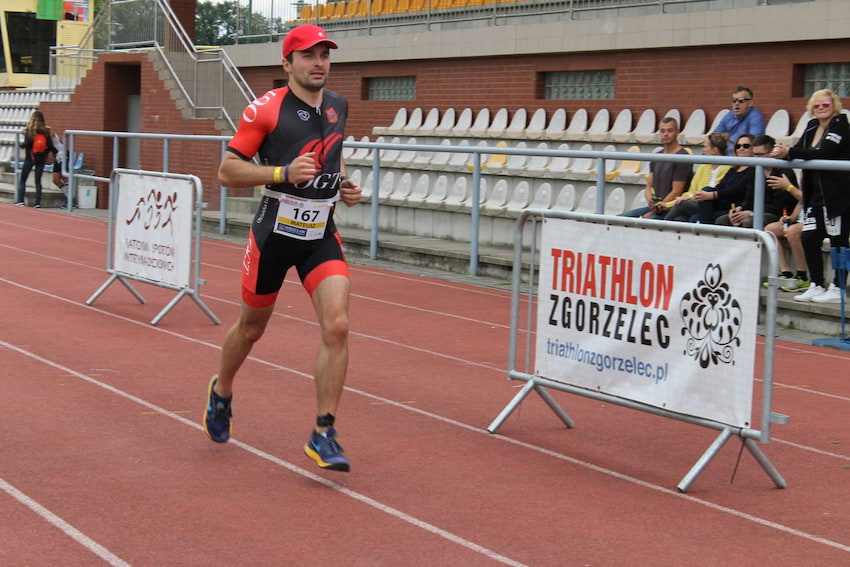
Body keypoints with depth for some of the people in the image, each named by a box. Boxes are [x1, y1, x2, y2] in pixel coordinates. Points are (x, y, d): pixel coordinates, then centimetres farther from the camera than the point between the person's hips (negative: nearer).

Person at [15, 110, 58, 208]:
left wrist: (21, 145, 4)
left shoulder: (28, 130, -10)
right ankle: (38, 202, 5)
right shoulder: (46, 131, -3)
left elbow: (27, 143, -16)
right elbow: (50, 146, -4)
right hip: (41, 159, 3)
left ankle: (20, 201, -2)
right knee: (38, 180, 11)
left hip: (30, 158, -3)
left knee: (22, 180, 7)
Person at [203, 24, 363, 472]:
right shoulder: (266, 109, -11)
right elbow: (227, 171, -11)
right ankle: (221, 393, 45)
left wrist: (343, 184, 6)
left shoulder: (338, 107, 7)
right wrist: (283, 173, -23)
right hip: (275, 231, -3)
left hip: (322, 234, 3)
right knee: (250, 328, 14)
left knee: (337, 326, -14)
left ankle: (324, 434, -7)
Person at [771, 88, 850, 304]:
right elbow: (800, 150, 9)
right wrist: (782, 153, -13)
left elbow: (823, 153, -23)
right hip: (816, 195, 8)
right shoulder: (812, 126, 13)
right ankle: (816, 285, 15)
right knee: (809, 239, 5)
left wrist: (790, 152, -25)